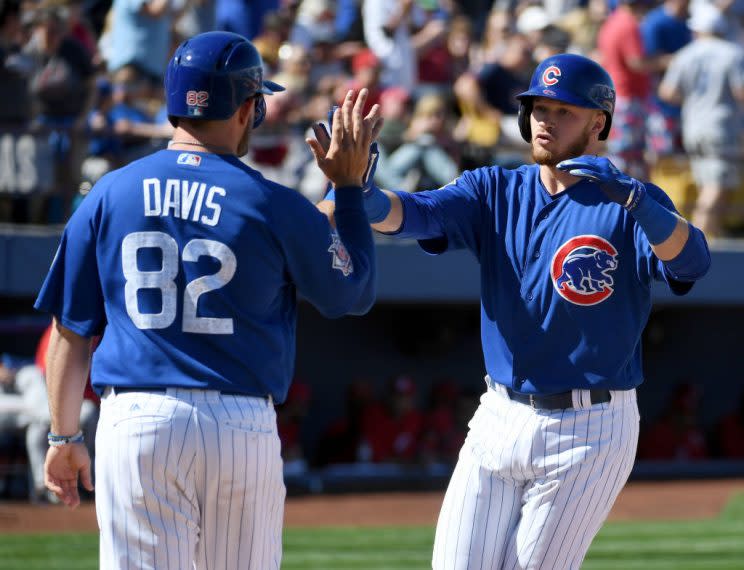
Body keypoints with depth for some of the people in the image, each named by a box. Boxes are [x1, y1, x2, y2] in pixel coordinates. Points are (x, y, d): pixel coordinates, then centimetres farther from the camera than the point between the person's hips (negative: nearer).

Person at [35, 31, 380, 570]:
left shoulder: (108, 195, 4)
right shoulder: (274, 205, -2)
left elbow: (70, 331, 8)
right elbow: (357, 292, 12)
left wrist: (64, 436, 18)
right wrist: (350, 186, 18)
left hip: (135, 423, 1)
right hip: (242, 425, -1)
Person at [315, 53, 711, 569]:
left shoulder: (633, 206, -7)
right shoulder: (497, 191, 6)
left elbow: (691, 260, -28)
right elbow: (414, 212, -12)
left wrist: (630, 196, -46)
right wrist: (359, 193, -35)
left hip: (588, 430, -4)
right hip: (501, 419, 5)